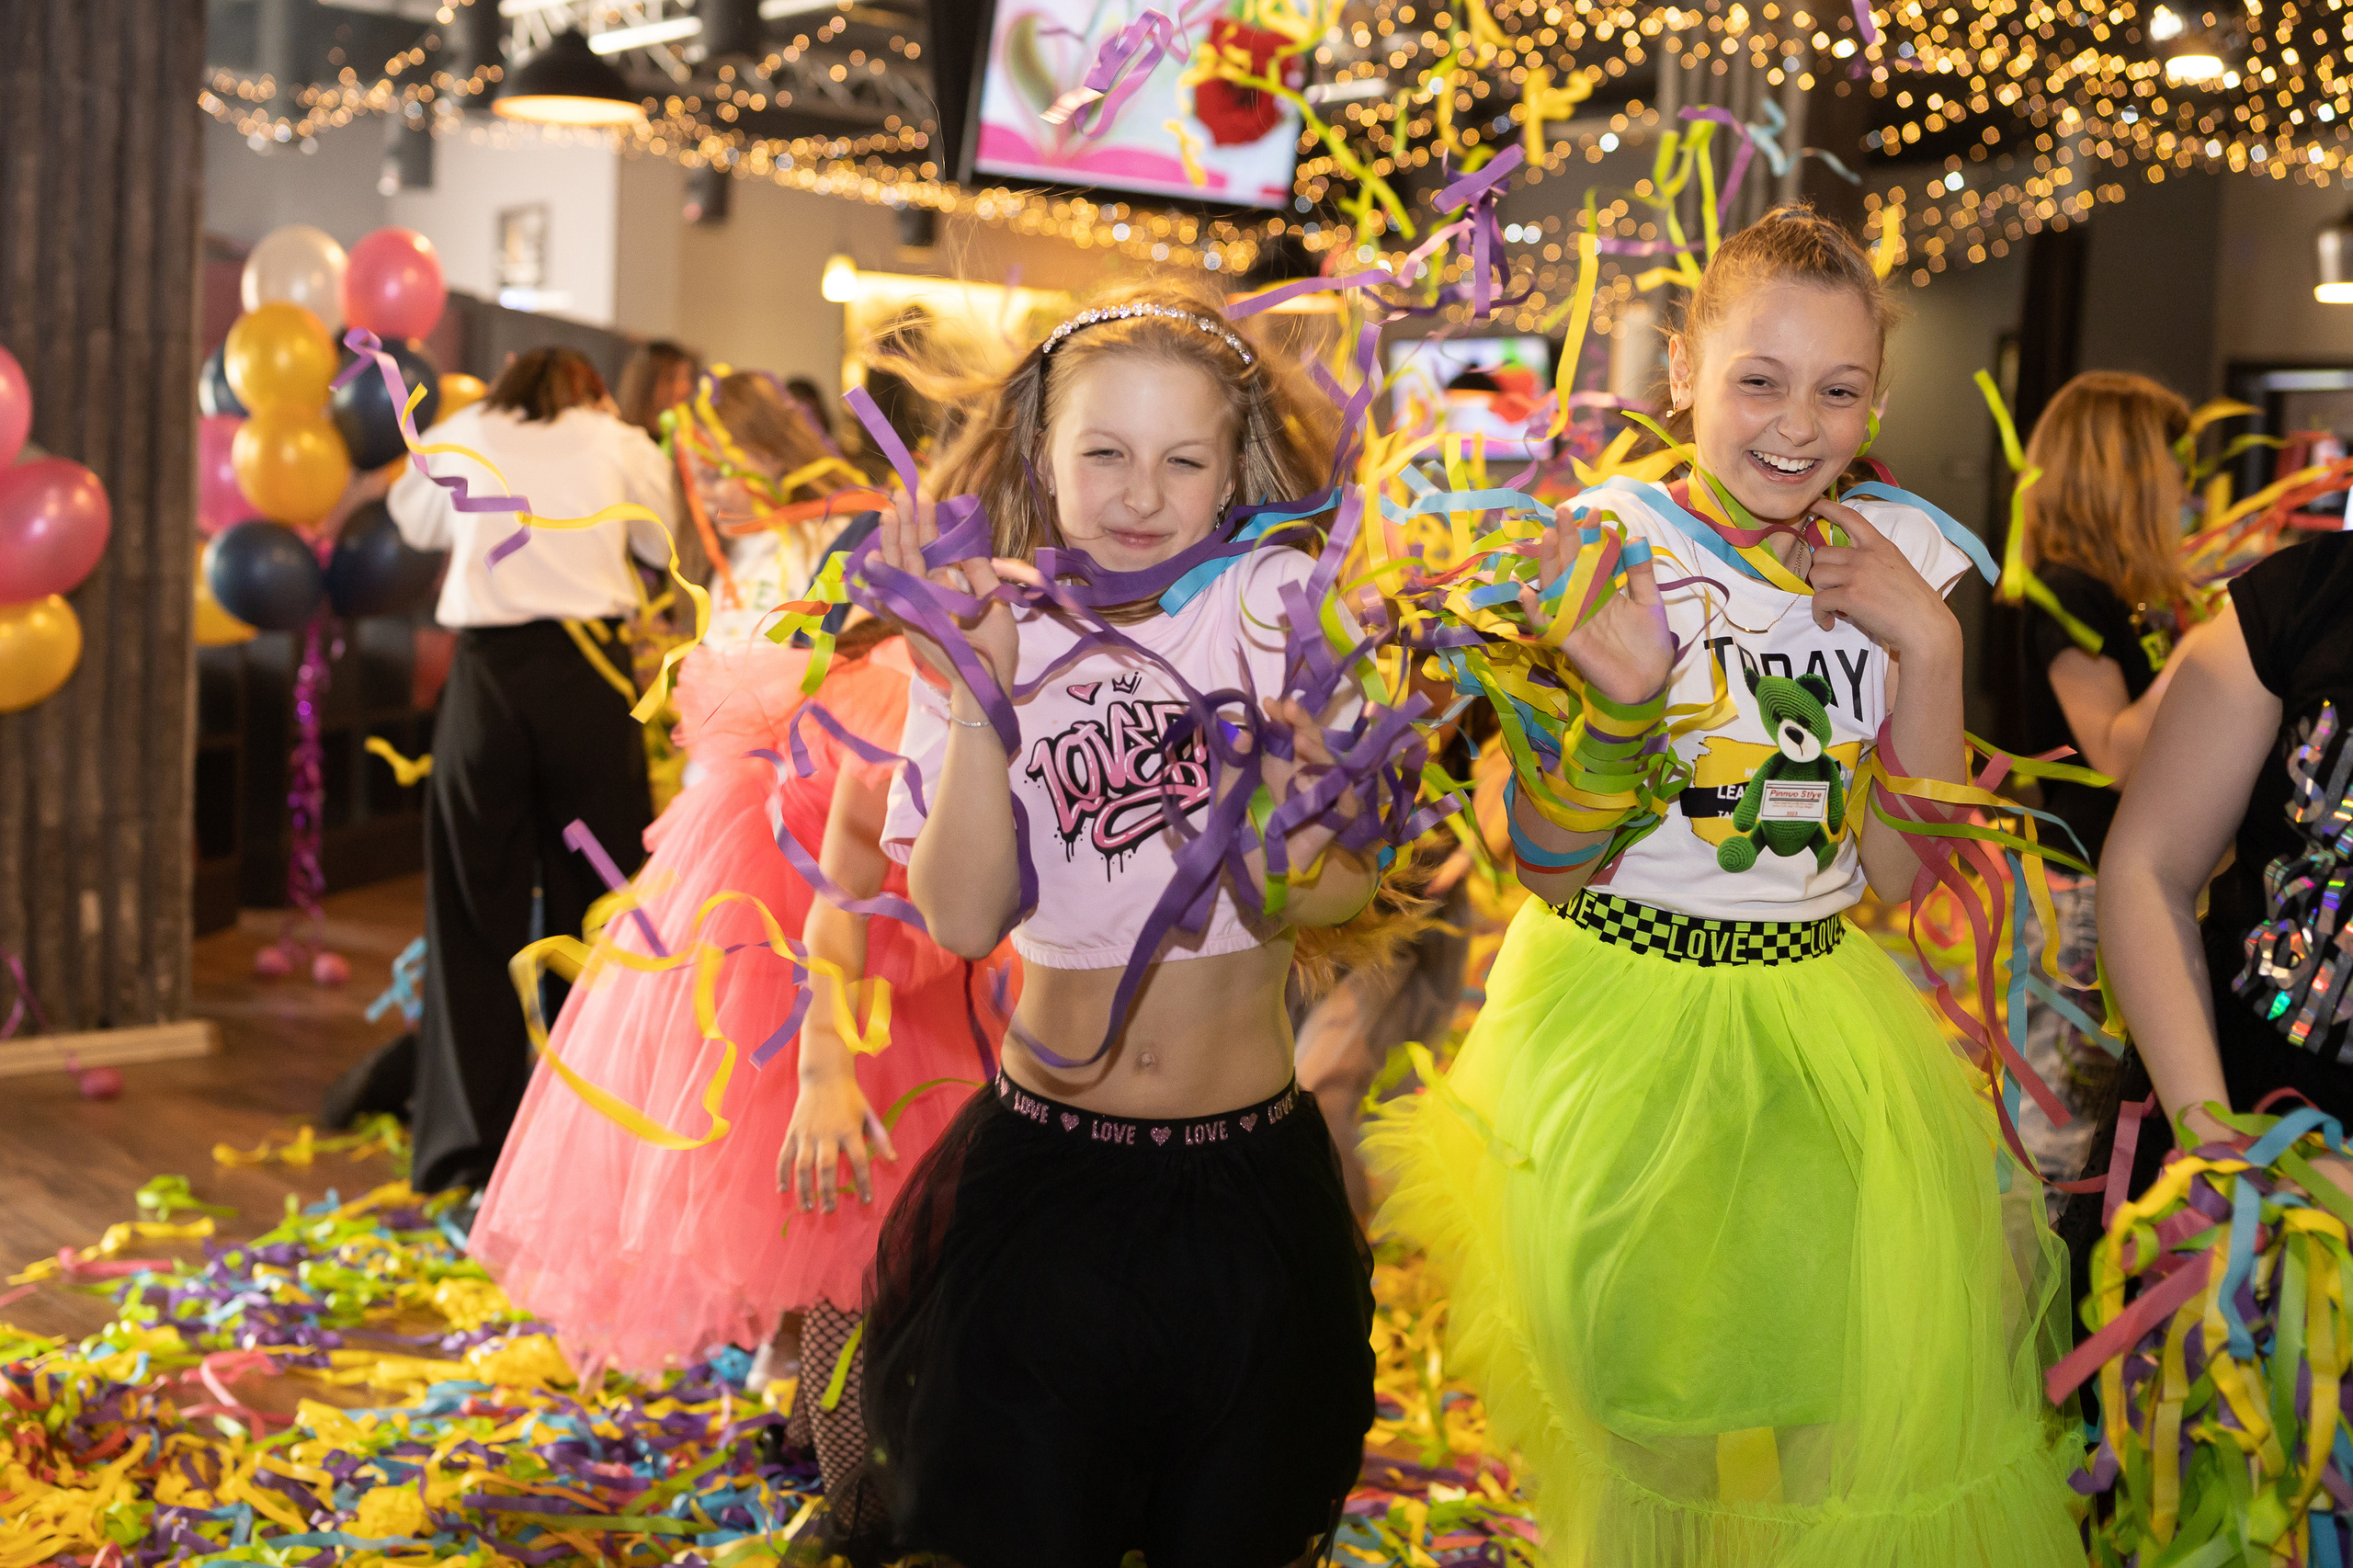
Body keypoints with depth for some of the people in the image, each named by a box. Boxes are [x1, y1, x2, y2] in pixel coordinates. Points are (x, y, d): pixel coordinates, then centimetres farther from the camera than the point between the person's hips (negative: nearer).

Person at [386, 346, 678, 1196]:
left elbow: (416, 520, 29)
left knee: (478, 907, 9)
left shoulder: (463, 434, 13)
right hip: (588, 674, 0)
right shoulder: (620, 442, 9)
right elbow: (664, 543, 22)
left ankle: (475, 1143, 12)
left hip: (487, 671, 1)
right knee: (592, 902, 10)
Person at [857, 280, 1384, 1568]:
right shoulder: (995, 631, -3)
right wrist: (978, 691, -23)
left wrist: (1296, 853, -35)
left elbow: (1327, 898, -13)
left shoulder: (1275, 605, -7)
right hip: (1038, 1172, 1)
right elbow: (961, 918, -15)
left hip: (1250, 1183, 0)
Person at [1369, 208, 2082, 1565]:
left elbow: (1899, 874, 1)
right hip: (1622, 1014, -3)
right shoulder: (1614, 544, -10)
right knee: (1651, 1381, 6)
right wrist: (1621, 702, -27)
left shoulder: (1896, 560, 1)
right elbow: (1548, 869, -10)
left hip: (1822, 1013, 4)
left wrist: (1930, 643, -8)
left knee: (1884, 1377, 3)